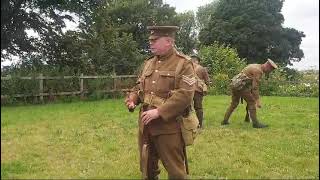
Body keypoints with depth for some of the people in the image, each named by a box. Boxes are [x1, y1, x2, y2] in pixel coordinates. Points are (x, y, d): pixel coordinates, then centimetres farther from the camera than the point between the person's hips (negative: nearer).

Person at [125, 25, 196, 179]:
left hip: (168, 126, -6)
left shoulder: (183, 64, -9)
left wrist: (159, 112, -23)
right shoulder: (148, 63, 13)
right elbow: (139, 86, 21)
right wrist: (131, 99, -1)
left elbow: (185, 95, -19)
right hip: (145, 124, 7)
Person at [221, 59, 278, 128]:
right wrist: (258, 101, -15)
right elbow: (255, 87, -16)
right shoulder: (258, 70, -12)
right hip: (240, 85, -10)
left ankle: (225, 120, 20)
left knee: (234, 103, 19)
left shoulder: (255, 67, 20)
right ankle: (255, 123, -1)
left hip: (234, 84, 10)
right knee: (251, 102, -2)